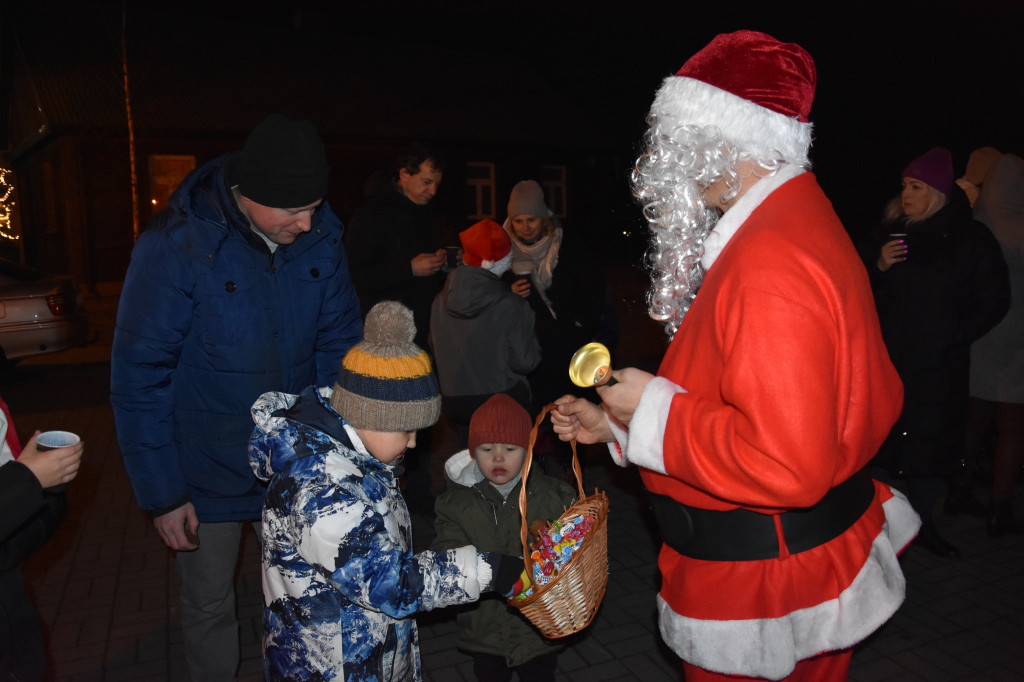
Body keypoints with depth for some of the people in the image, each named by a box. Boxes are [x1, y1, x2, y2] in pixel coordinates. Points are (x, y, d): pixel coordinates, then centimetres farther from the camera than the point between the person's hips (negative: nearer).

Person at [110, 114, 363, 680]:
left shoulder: (320, 235, -10)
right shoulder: (175, 246, -21)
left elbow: (339, 341, 0)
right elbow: (139, 379, -15)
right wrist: (161, 493, -13)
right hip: (208, 473, -3)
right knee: (209, 608, 17)